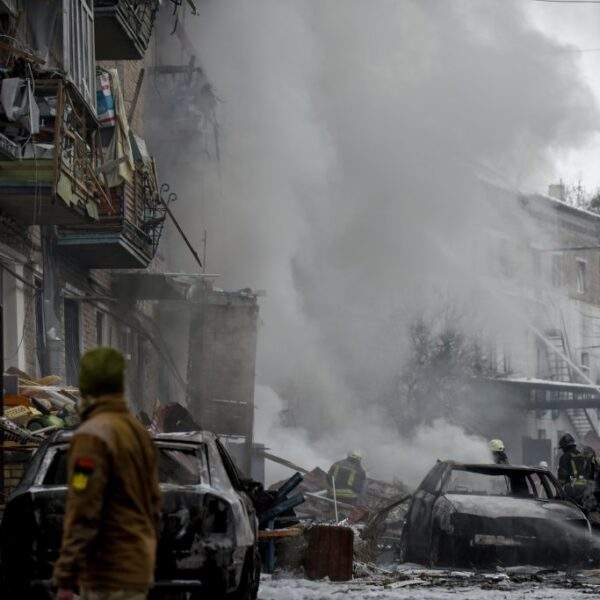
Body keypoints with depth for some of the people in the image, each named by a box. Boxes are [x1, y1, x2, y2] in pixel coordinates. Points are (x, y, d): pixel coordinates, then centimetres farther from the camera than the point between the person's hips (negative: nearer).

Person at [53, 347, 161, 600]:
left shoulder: (93, 436, -14)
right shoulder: (138, 430, 13)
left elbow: (83, 515, -19)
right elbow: (153, 504, 18)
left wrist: (64, 579, -18)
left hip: (110, 576, -9)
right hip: (139, 571, 9)